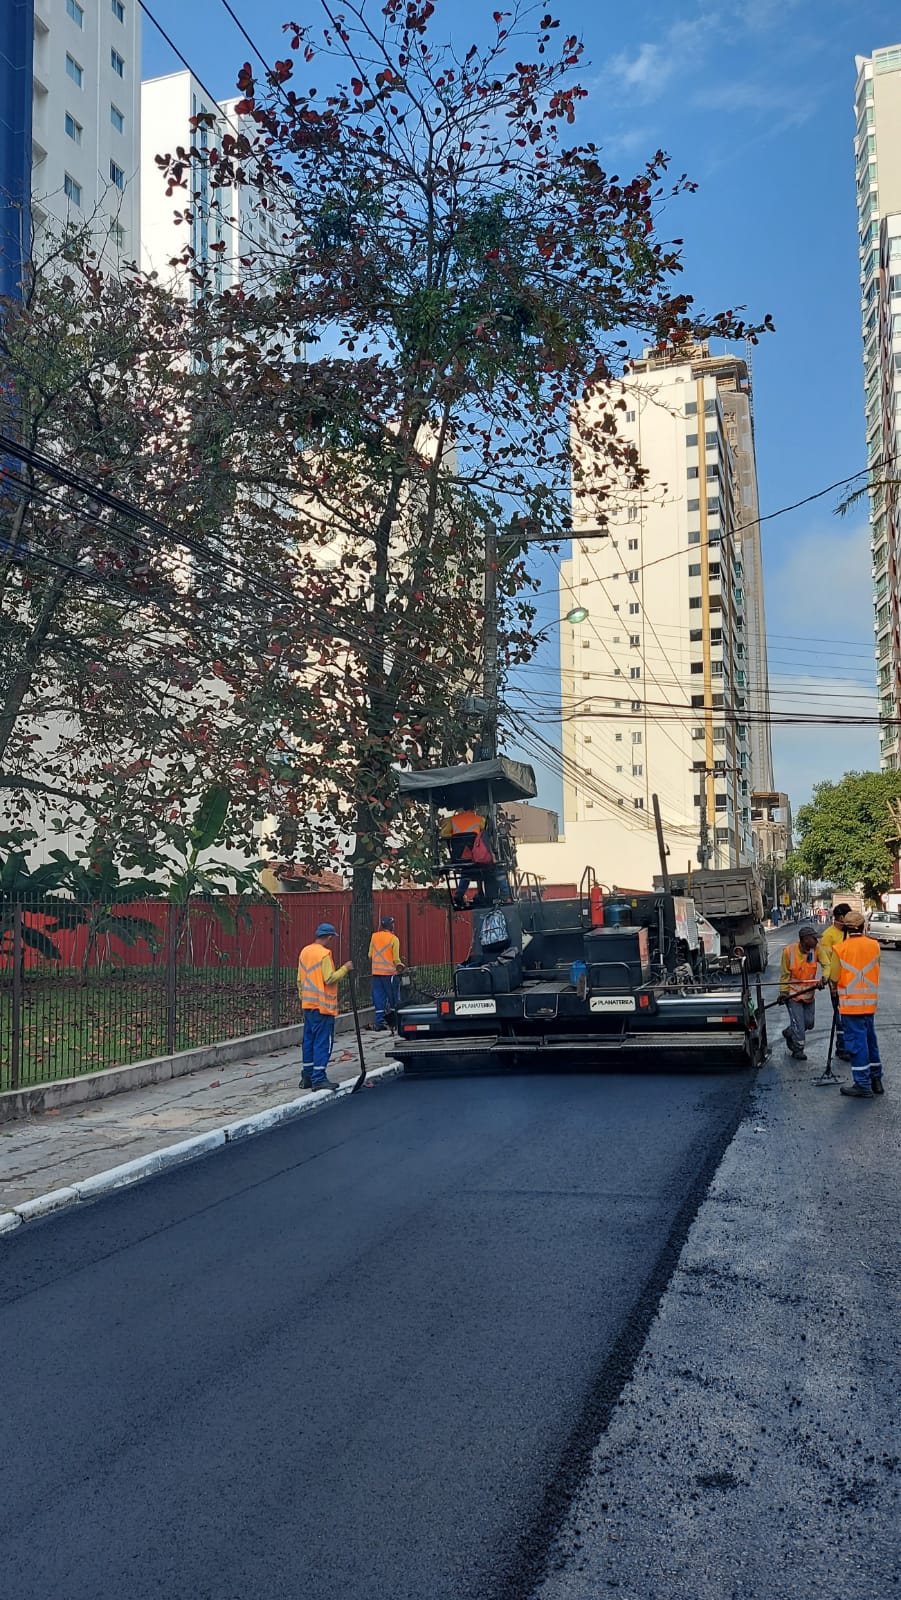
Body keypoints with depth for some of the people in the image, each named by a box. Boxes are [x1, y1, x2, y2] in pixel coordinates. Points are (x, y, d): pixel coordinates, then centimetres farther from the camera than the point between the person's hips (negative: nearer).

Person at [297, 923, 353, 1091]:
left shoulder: (305, 951, 11)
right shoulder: (324, 954, -15)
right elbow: (329, 979, -20)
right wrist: (344, 969, -9)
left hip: (307, 1005, 9)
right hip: (323, 1006, -8)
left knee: (309, 1040, 13)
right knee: (323, 1042, -4)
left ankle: (307, 1077, 18)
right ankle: (319, 1078, -6)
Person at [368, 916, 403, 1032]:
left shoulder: (374, 936, 6)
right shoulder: (394, 939, -8)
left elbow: (370, 955, 11)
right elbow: (396, 958, -9)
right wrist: (400, 966, 11)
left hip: (376, 972, 4)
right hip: (390, 972, -4)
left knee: (379, 998, 7)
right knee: (393, 998, 6)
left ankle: (379, 1023, 4)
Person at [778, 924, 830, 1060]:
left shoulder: (817, 948, -10)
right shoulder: (789, 951, -16)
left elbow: (827, 964, -19)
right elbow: (785, 974, -7)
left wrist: (823, 978, -37)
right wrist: (783, 992, -10)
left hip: (809, 993, 4)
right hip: (793, 993, -4)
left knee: (809, 1023, 12)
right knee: (798, 1023, -4)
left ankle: (789, 1033, 39)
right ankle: (798, 1049, 15)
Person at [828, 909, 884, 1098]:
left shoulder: (840, 949, -12)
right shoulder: (874, 945, -2)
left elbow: (834, 978, -8)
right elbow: (874, 969, 5)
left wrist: (835, 990, 12)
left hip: (851, 1003, -4)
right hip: (870, 1002, 4)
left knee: (857, 1042, 0)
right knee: (870, 1039, 18)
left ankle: (863, 1085, 4)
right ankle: (876, 1079, 28)